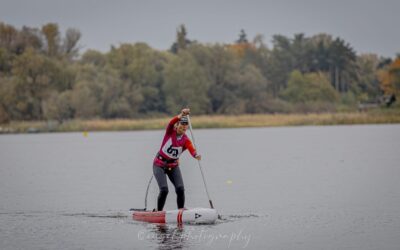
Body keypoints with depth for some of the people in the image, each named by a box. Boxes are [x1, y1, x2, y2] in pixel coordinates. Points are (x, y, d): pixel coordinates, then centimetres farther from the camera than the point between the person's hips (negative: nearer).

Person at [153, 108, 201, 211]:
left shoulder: (186, 140, -8)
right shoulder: (170, 132, -10)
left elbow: (191, 149, -29)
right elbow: (172, 123, -32)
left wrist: (196, 155, -52)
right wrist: (181, 115, -52)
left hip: (173, 166, 3)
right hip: (159, 165, -3)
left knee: (180, 189, -14)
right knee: (164, 190, -16)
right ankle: (159, 211, 1)